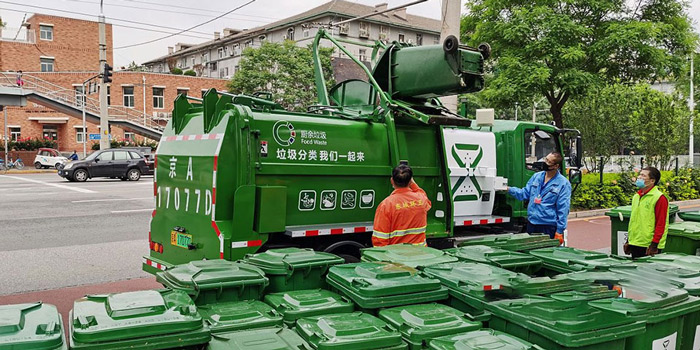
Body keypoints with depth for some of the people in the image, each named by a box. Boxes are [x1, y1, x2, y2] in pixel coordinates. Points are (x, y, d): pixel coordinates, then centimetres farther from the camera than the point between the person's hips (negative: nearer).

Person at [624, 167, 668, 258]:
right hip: (634, 244, 7)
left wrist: (654, 245, -17)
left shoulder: (659, 198, -10)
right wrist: (628, 240, 17)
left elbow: (661, 224, -14)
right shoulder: (636, 196, 13)